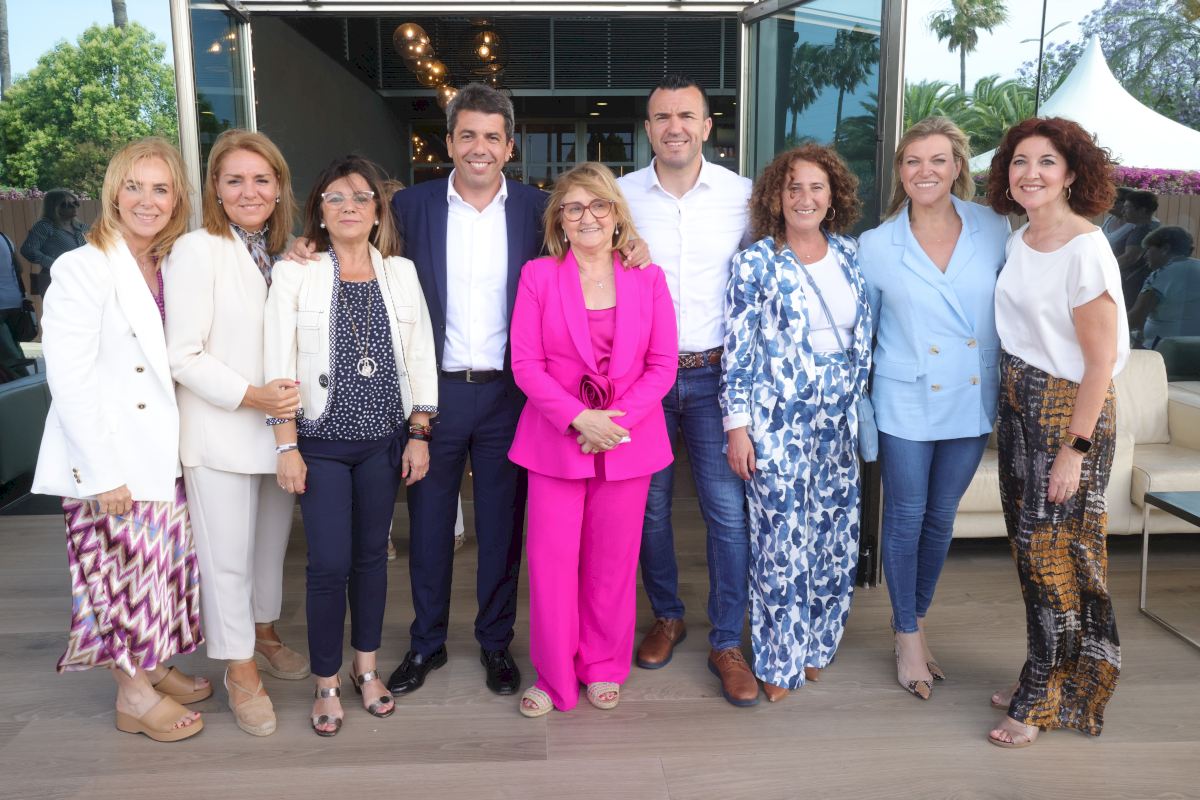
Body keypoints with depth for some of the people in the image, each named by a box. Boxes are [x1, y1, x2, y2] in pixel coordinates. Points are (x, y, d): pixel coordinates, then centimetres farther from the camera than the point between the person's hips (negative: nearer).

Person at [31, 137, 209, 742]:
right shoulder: (82, 269, -13)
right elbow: (68, 381, -17)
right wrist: (103, 473, -18)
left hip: (162, 456, 7)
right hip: (109, 465, -7)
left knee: (162, 566, 16)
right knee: (122, 571, 4)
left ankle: (153, 668, 35)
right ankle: (133, 696, 22)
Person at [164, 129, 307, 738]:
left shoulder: (282, 253, 9)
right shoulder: (198, 251, -11)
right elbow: (183, 355, -14)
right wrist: (251, 396, -21)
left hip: (279, 424, 6)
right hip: (221, 432, -6)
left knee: (273, 543, 18)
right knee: (227, 555, 4)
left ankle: (263, 635, 39)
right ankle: (240, 669, 21)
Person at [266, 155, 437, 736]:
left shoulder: (401, 272, 6)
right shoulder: (293, 273, -2)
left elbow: (420, 357, 6)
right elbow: (280, 364, -5)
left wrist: (419, 434, 1)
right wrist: (287, 446, -8)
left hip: (383, 439, 3)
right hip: (321, 441, -2)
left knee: (371, 553, 11)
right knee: (329, 563, -2)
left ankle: (366, 666, 29)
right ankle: (327, 683, 17)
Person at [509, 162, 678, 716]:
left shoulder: (648, 279, 3)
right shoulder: (538, 276, 0)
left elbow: (663, 363, 2)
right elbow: (525, 363, -4)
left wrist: (618, 420, -12)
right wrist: (579, 418, -15)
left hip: (628, 439, 1)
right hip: (556, 439, -1)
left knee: (613, 561, 10)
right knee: (551, 560, 1)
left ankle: (603, 667, 29)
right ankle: (553, 675, 20)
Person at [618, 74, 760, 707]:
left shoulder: (741, 194, 0)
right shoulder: (621, 195, 1)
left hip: (714, 373, -1)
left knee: (728, 510, -1)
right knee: (650, 505, 11)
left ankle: (727, 643, 15)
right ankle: (666, 617, 33)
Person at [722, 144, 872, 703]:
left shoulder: (848, 254, 7)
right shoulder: (756, 263, -6)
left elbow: (863, 335, 15)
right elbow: (737, 350, -8)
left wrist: (857, 403, 14)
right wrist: (737, 425, -11)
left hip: (838, 420, 5)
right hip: (777, 422, -5)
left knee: (834, 535, 12)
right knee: (782, 540, 0)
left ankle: (816, 642, 31)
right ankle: (779, 660, 17)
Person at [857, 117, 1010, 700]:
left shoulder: (994, 231, -1)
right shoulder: (876, 246, -4)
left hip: (971, 402, 2)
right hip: (906, 404, -2)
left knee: (941, 518, 13)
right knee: (906, 518, 6)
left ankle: (915, 621, 33)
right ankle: (909, 638, 23)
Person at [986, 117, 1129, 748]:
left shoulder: (1085, 250, -18)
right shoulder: (1019, 240, 6)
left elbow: (1101, 359, -18)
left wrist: (1075, 448, -18)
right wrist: (1009, 403, 12)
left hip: (1069, 411, -8)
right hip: (1017, 406, 8)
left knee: (1052, 551, 2)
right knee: (1029, 547, 14)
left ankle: (1041, 701, 18)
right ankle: (1042, 682, 30)